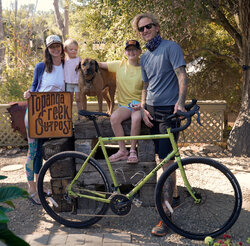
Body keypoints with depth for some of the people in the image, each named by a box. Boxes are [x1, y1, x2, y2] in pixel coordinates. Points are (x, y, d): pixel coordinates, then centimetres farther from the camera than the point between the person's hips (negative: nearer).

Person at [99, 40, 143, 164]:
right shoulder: (119, 65, 5)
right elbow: (100, 64, 12)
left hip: (138, 104, -2)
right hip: (124, 104, 3)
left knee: (136, 118, -34)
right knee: (114, 117, -28)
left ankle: (133, 150, -17)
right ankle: (122, 150, -16)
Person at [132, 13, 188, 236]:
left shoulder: (170, 47, -3)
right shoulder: (145, 57, 17)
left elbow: (182, 76, -12)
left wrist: (180, 102, -27)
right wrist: (143, 109, 5)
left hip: (169, 111, -7)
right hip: (151, 111, 7)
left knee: (167, 161, -9)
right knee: (163, 158, 13)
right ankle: (174, 196, 31)